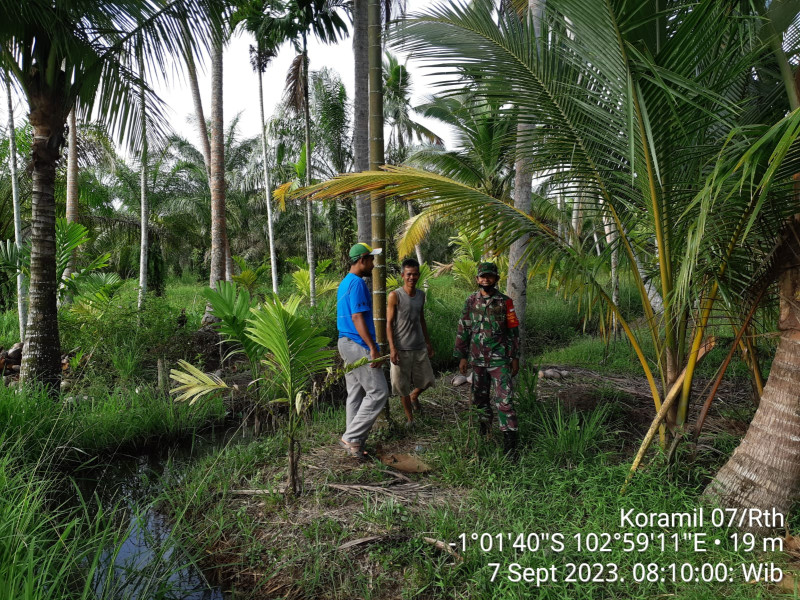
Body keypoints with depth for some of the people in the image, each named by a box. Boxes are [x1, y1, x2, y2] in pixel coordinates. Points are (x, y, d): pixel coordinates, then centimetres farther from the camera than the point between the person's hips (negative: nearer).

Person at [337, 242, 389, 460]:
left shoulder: (345, 283, 17)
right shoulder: (357, 283, -15)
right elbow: (358, 318, -21)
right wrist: (373, 348, -23)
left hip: (347, 343, 11)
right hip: (359, 346, -11)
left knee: (355, 395, 13)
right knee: (378, 393, -6)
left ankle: (354, 442, 19)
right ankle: (351, 437, -2)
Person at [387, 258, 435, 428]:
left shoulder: (421, 295, 8)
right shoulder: (394, 296, -9)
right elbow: (389, 323, -9)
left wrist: (428, 343, 17)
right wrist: (392, 348, -16)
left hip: (419, 347, 5)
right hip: (401, 349, -5)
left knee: (427, 380, 12)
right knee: (403, 385, 5)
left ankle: (414, 396, 43)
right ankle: (410, 418, 22)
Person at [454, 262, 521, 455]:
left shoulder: (505, 302, -3)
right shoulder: (471, 301, 3)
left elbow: (513, 330, 1)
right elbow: (463, 330, 6)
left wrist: (515, 357, -1)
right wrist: (462, 356, 3)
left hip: (499, 358, -3)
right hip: (477, 358, 3)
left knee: (504, 398, -8)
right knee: (479, 396, 16)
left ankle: (510, 438, -2)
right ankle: (484, 424, 38)